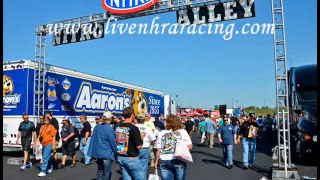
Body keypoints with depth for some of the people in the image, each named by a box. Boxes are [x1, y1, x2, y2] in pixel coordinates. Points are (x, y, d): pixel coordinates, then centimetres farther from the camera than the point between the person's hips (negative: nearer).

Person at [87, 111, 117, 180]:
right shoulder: (109, 128, -19)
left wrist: (92, 152, 14)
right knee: (107, 173, 4)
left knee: (100, 171, 19)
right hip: (107, 153, -7)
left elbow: (93, 139, 8)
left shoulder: (96, 126, 4)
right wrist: (116, 151, 0)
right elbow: (113, 142, -14)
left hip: (98, 152, 7)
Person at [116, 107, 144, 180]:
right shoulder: (134, 128, -18)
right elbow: (139, 146, -18)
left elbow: (115, 143, 11)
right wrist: (142, 139, -1)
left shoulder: (117, 128, 2)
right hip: (131, 158, -6)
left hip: (120, 158, 6)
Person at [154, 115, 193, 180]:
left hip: (164, 162, 1)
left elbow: (158, 150, 0)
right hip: (179, 161, 0)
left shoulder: (162, 133, 2)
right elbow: (190, 147, -4)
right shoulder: (183, 132, 1)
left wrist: (156, 161, 11)